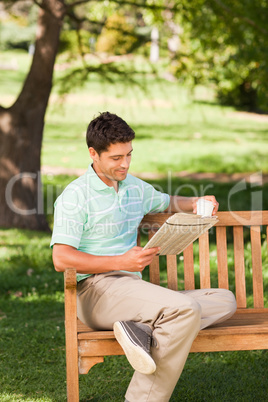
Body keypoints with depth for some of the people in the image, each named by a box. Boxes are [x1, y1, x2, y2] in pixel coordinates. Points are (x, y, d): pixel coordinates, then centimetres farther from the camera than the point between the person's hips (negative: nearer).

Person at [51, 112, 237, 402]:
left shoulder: (135, 187, 18)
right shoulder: (75, 196, -5)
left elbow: (168, 203, 38)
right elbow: (61, 259, -14)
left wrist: (195, 203, 13)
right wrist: (122, 262, -19)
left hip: (132, 289, 8)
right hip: (96, 290, -8)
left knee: (224, 300, -6)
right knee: (185, 309, -30)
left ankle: (142, 330, -25)